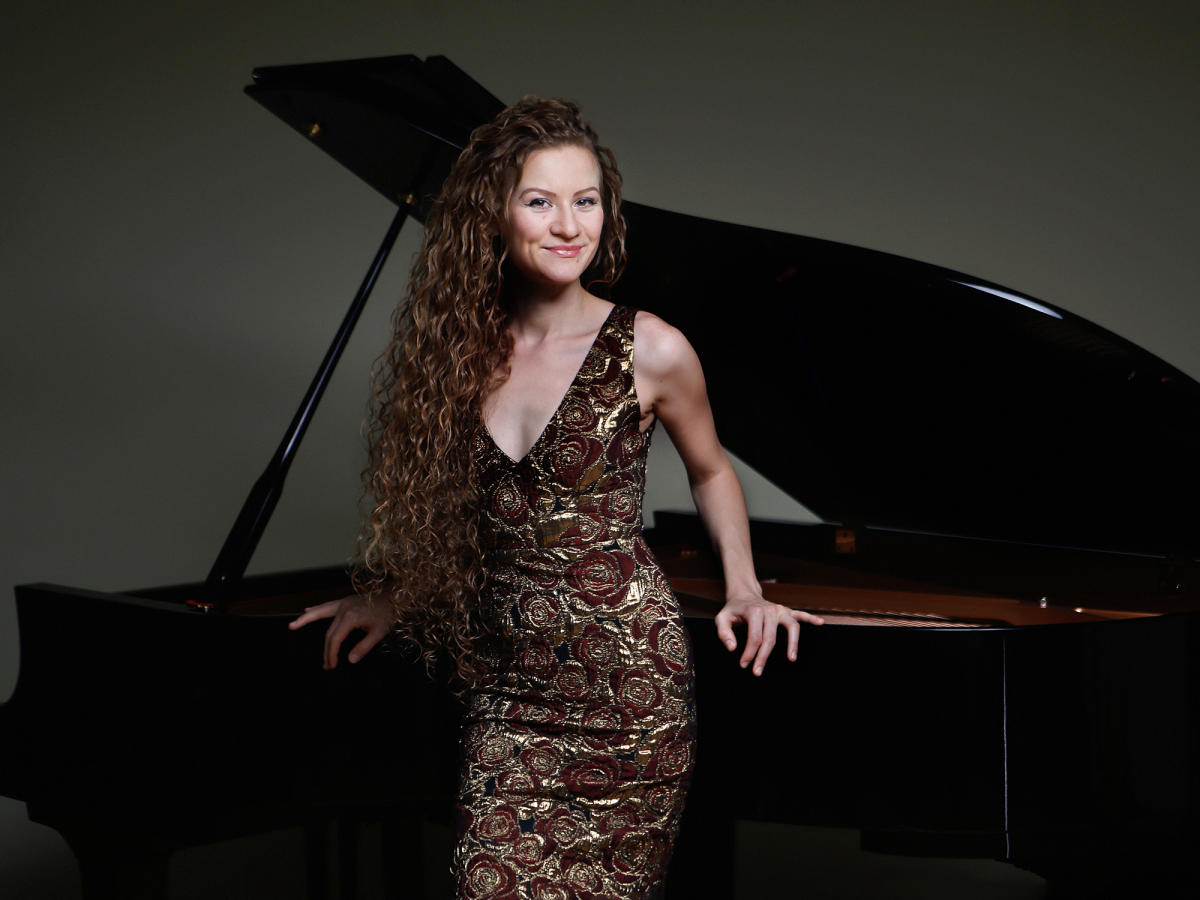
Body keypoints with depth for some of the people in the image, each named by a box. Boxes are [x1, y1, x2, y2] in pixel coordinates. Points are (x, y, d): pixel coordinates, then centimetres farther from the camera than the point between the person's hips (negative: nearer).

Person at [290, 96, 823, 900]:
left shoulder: (649, 353, -8)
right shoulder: (462, 346, 3)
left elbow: (711, 471, 10)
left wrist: (744, 589, 0)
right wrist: (395, 599, 16)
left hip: (625, 681, -3)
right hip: (508, 688, 3)